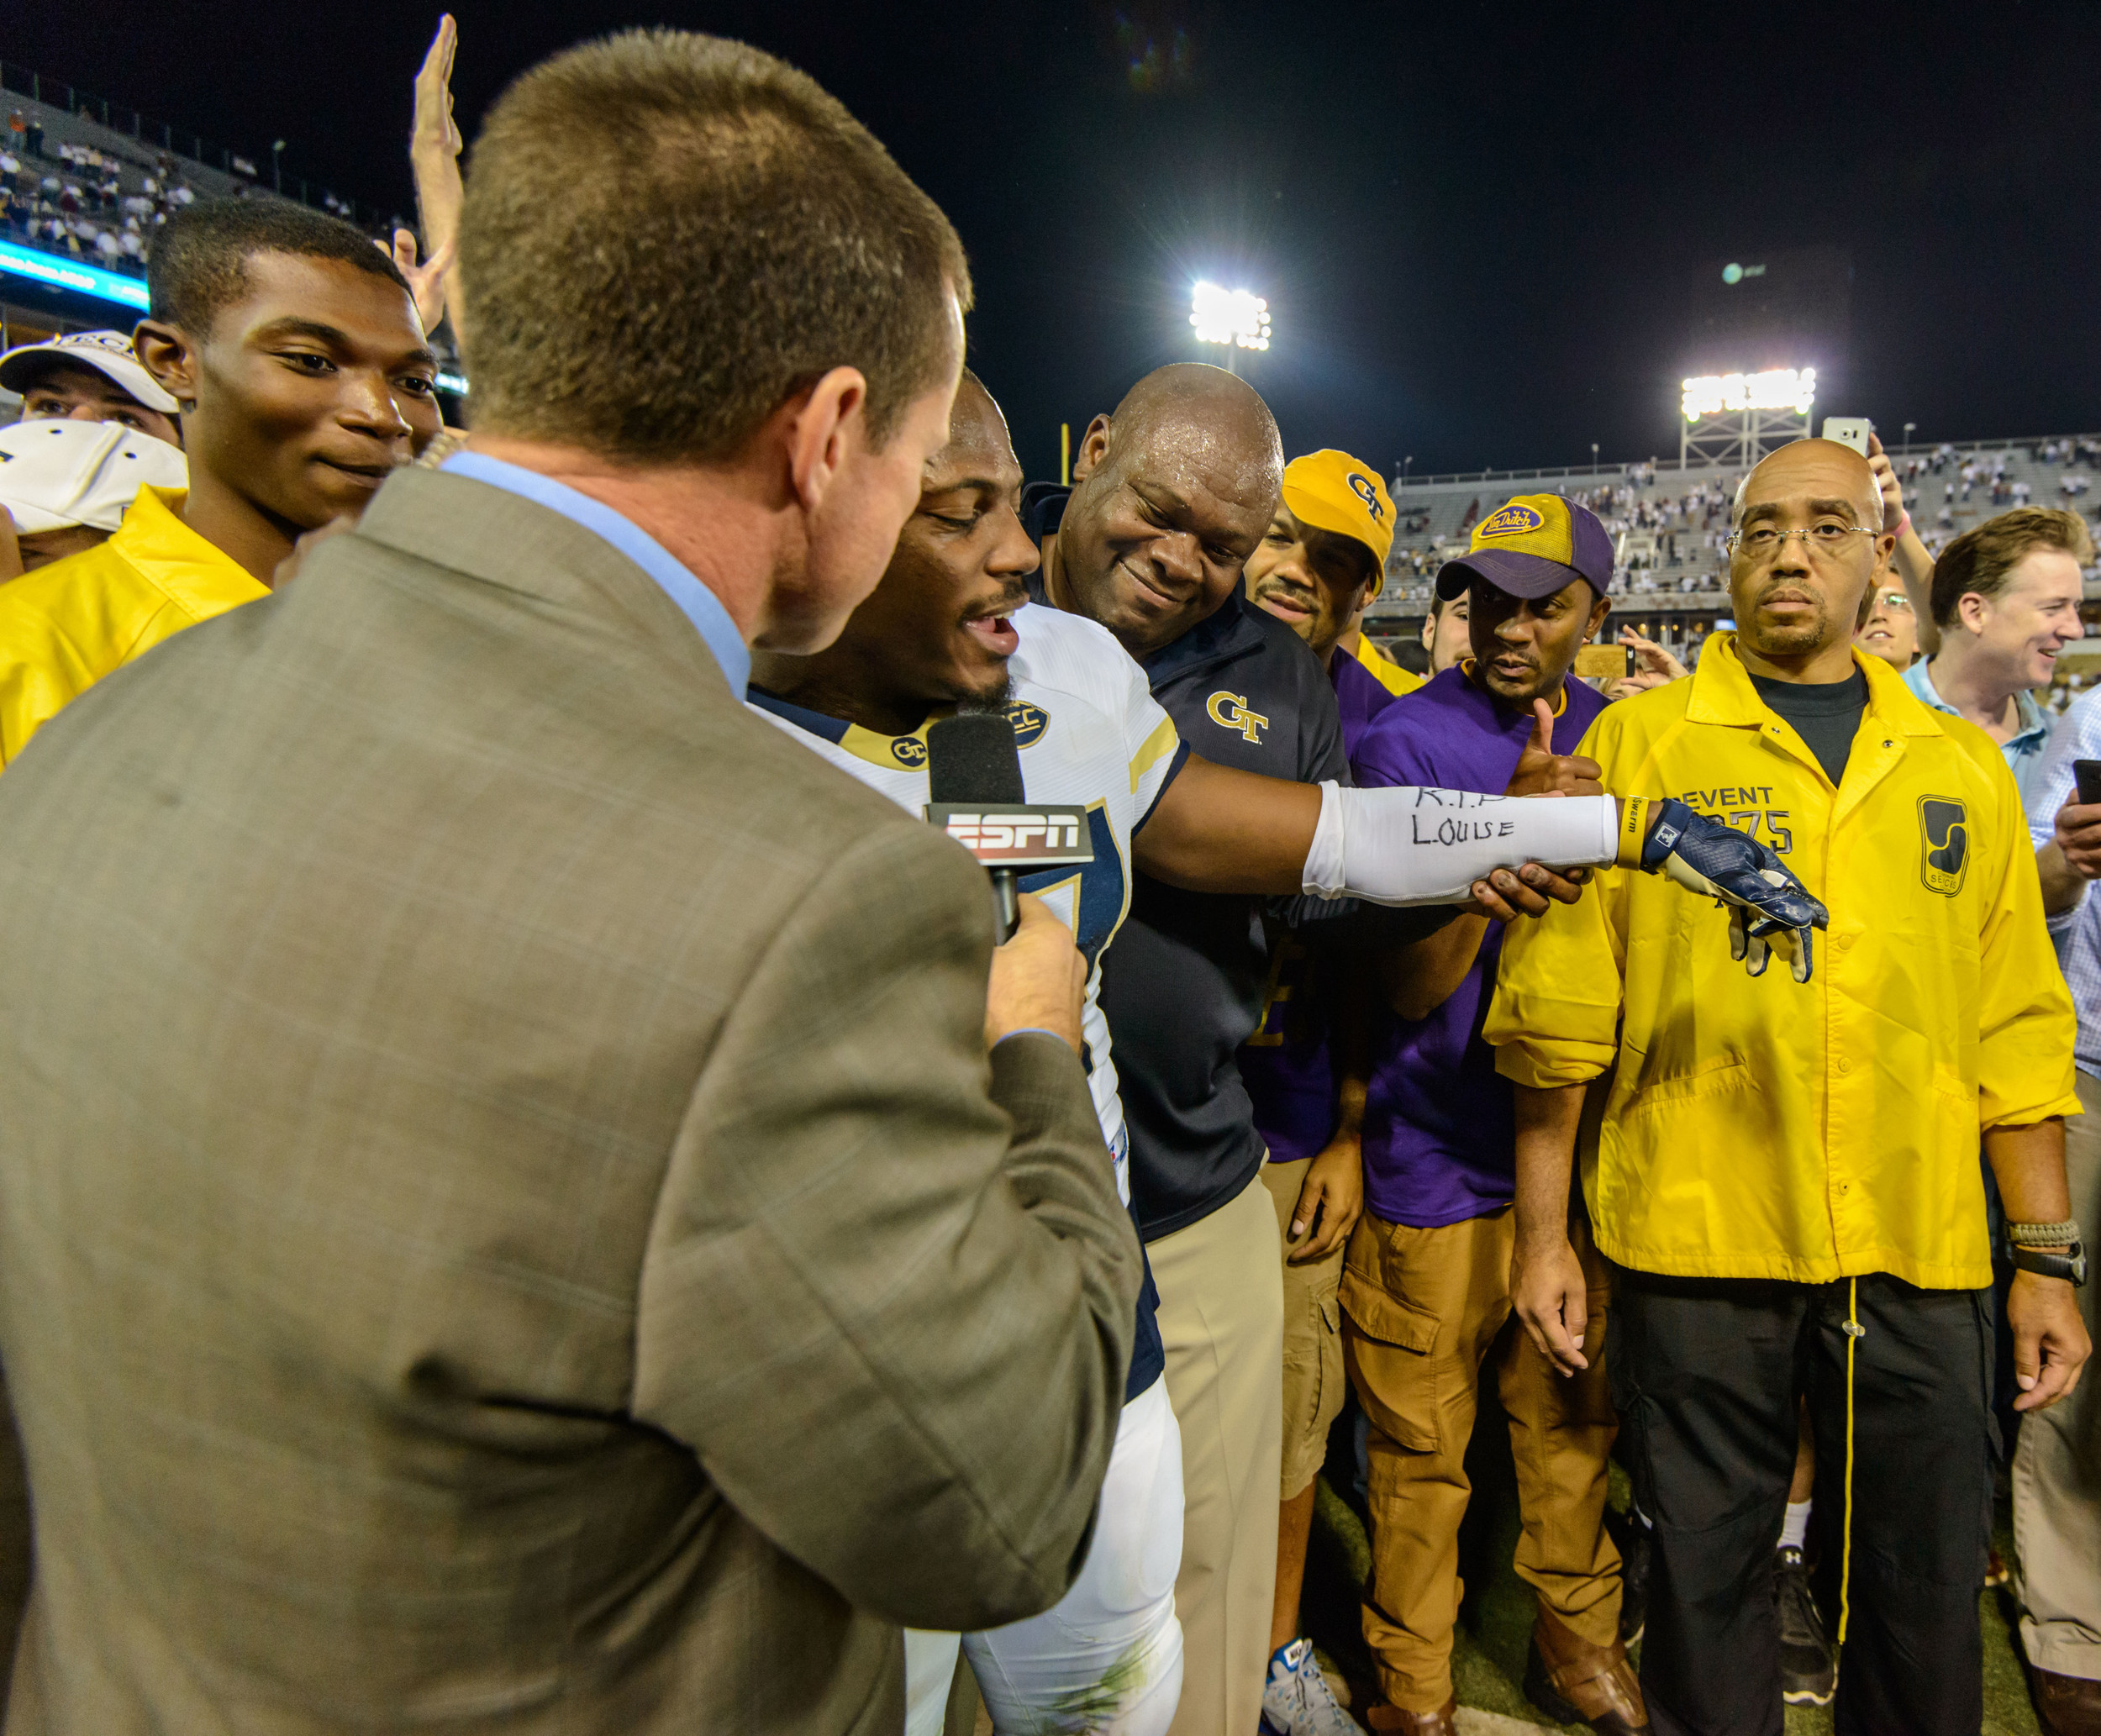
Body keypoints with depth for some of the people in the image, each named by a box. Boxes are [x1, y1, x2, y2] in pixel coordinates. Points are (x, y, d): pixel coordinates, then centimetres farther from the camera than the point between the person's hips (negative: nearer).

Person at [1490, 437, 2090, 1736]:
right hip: (1696, 1244, -2)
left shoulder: (1963, 766, 8)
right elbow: (1559, 1008, -4)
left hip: (1919, 1259, 3)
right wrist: (1544, 1232, -4)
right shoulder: (1638, 740, -2)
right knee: (1707, 1579, 13)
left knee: (1927, 1594, 16)